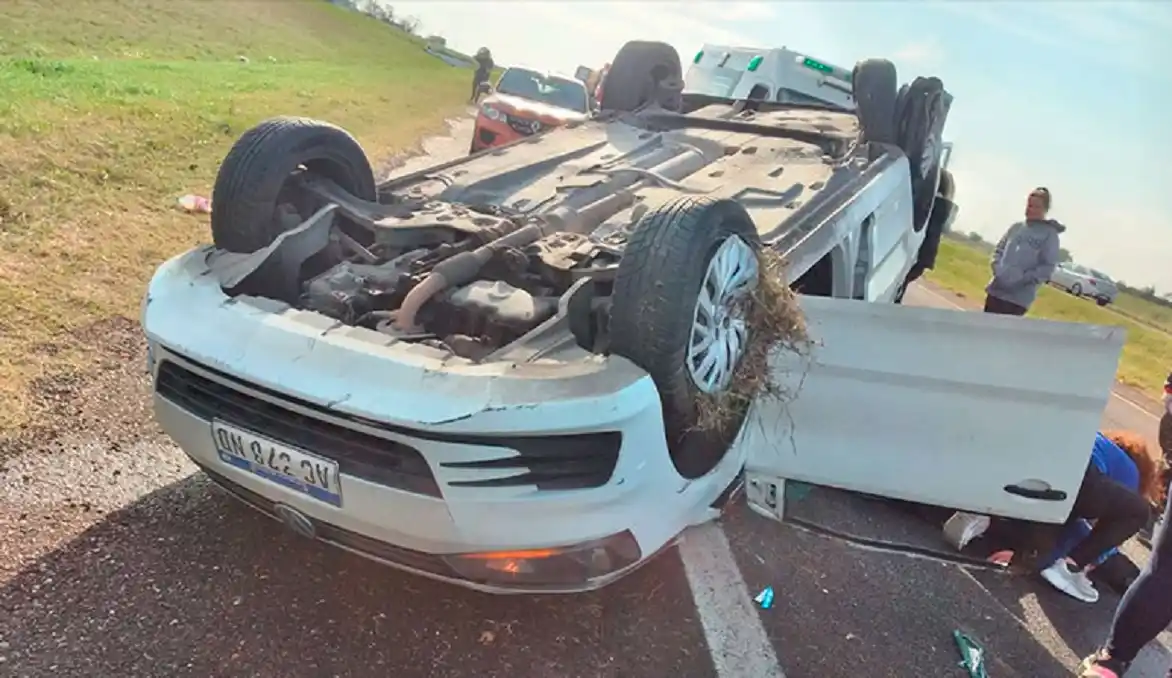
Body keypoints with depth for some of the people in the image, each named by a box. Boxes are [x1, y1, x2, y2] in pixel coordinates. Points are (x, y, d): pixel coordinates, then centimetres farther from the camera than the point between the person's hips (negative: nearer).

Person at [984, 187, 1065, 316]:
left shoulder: (1049, 234, -3)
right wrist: (997, 268, -5)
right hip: (996, 291, 5)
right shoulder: (1016, 227, 11)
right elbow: (999, 249, 15)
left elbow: (1048, 267, -9)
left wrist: (1022, 279, -18)